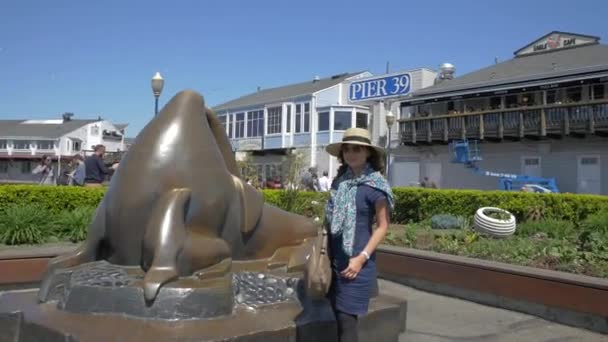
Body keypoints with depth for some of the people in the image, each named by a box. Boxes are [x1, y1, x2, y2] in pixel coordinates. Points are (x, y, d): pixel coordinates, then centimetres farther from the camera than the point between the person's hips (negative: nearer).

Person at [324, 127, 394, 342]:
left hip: (356, 261, -6)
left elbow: (382, 226, -7)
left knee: (346, 318, -4)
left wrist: (362, 257, -15)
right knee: (338, 316, 10)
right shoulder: (340, 180, 9)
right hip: (335, 259, 6)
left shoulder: (375, 185, -8)